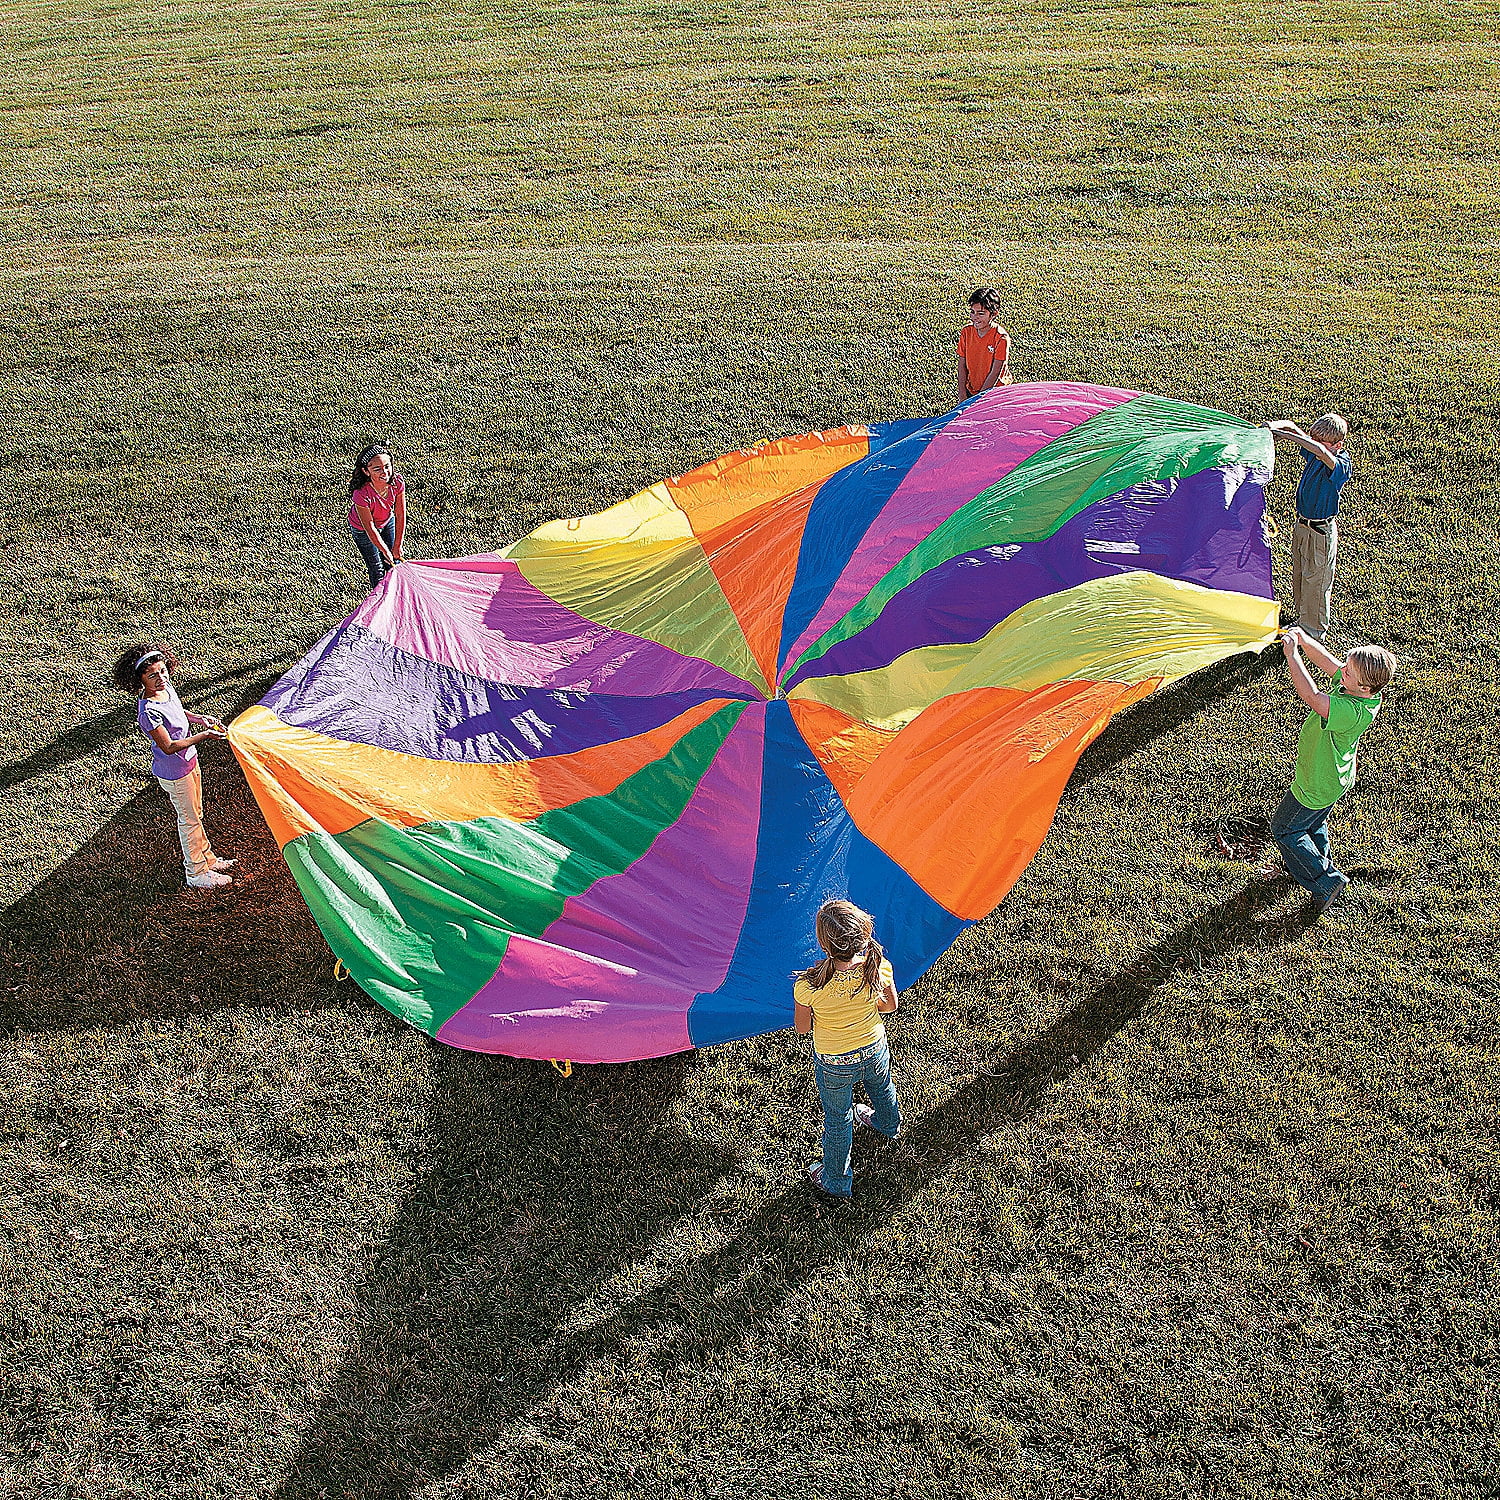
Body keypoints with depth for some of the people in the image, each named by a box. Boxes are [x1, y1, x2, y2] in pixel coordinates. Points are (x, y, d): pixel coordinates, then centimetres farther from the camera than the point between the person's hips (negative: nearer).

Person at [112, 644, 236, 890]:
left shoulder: (166, 687, -7)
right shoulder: (148, 711, -32)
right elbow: (169, 747, -30)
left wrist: (200, 719, -2)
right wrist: (203, 736, -33)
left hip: (189, 760, 8)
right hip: (174, 773, -8)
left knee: (195, 814, 24)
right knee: (189, 820, 9)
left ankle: (207, 859, 42)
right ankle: (196, 873, 26)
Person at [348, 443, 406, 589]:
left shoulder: (397, 482, -31)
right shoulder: (362, 494, -43)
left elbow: (400, 515, -19)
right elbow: (370, 528, -30)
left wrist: (397, 546, -14)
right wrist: (386, 551, -20)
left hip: (387, 522, 4)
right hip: (362, 529, -4)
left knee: (393, 562, 20)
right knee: (377, 569, 10)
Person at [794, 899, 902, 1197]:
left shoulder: (808, 986, -37)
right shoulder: (878, 967, -28)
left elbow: (802, 1028, -18)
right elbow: (889, 1006, -9)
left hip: (834, 1065, -3)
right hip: (875, 1050, 3)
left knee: (838, 1120, 23)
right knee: (882, 1090, 36)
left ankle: (836, 1182, 47)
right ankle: (888, 1125, 69)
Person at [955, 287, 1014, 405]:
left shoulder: (1001, 337, -19)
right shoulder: (967, 332, -4)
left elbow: (995, 373, -18)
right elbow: (962, 365, -1)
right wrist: (962, 394, -9)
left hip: (994, 392, -4)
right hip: (971, 390, 4)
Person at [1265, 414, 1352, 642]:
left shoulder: (1341, 465, -25)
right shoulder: (1313, 454, -4)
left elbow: (1319, 450, -46)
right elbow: (1293, 428, 3)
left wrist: (1284, 434, -43)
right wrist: (1275, 426, -20)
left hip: (1321, 532, -7)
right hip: (1302, 524, 7)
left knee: (1315, 580, 7)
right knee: (1299, 574, 21)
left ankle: (1314, 630, 24)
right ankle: (1301, 617, 40)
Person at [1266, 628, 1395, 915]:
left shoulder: (1353, 713, -43)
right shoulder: (1361, 690, -18)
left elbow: (1311, 696, -50)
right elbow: (1325, 659, -9)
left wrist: (1292, 653, -44)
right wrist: (1302, 639, -25)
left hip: (1317, 787, -9)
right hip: (1334, 777, 9)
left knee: (1284, 829, 14)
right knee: (1314, 823, 32)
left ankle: (1327, 881, 23)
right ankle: (1321, 864, 57)